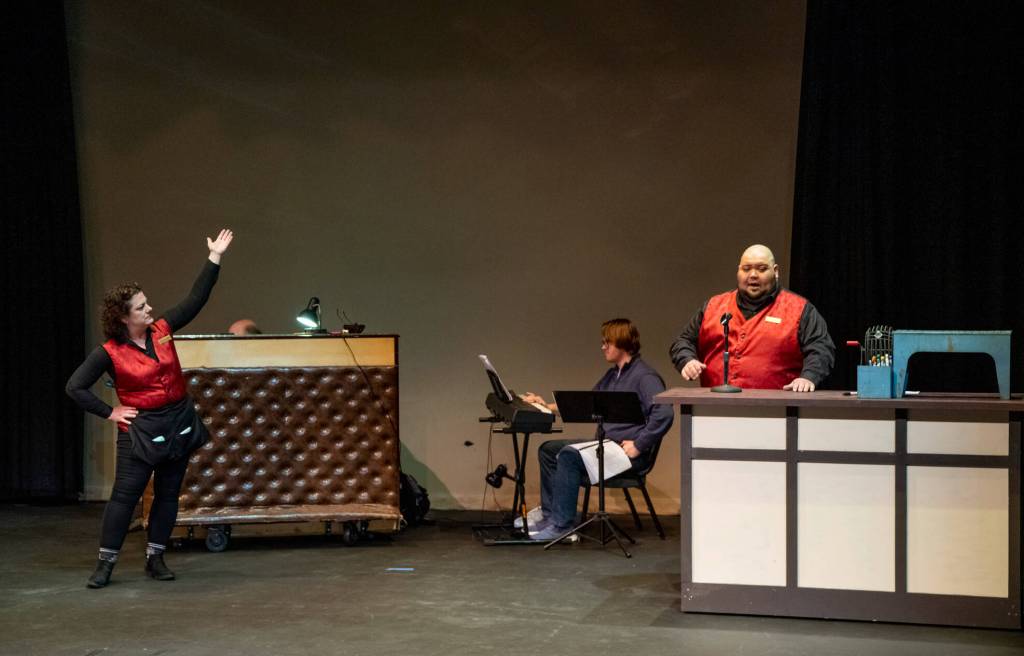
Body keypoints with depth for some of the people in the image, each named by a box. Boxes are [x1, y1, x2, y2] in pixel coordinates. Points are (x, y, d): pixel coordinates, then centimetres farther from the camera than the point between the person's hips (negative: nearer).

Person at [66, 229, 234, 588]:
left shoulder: (162, 329, -1)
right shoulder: (110, 352, -12)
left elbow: (195, 299, 1)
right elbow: (75, 387, -10)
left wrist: (214, 257, -2)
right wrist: (109, 412, -10)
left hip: (178, 421, 5)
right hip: (140, 428, -5)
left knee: (168, 493, 8)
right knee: (125, 494, -6)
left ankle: (155, 558, 17)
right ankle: (106, 562, 1)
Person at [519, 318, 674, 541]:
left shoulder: (645, 377, -12)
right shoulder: (612, 375, 19)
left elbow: (664, 413, -25)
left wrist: (638, 446, -24)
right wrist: (549, 406, 17)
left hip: (627, 451, -10)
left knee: (569, 455, -27)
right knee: (548, 449, 8)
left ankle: (562, 524, -22)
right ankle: (548, 513, 9)